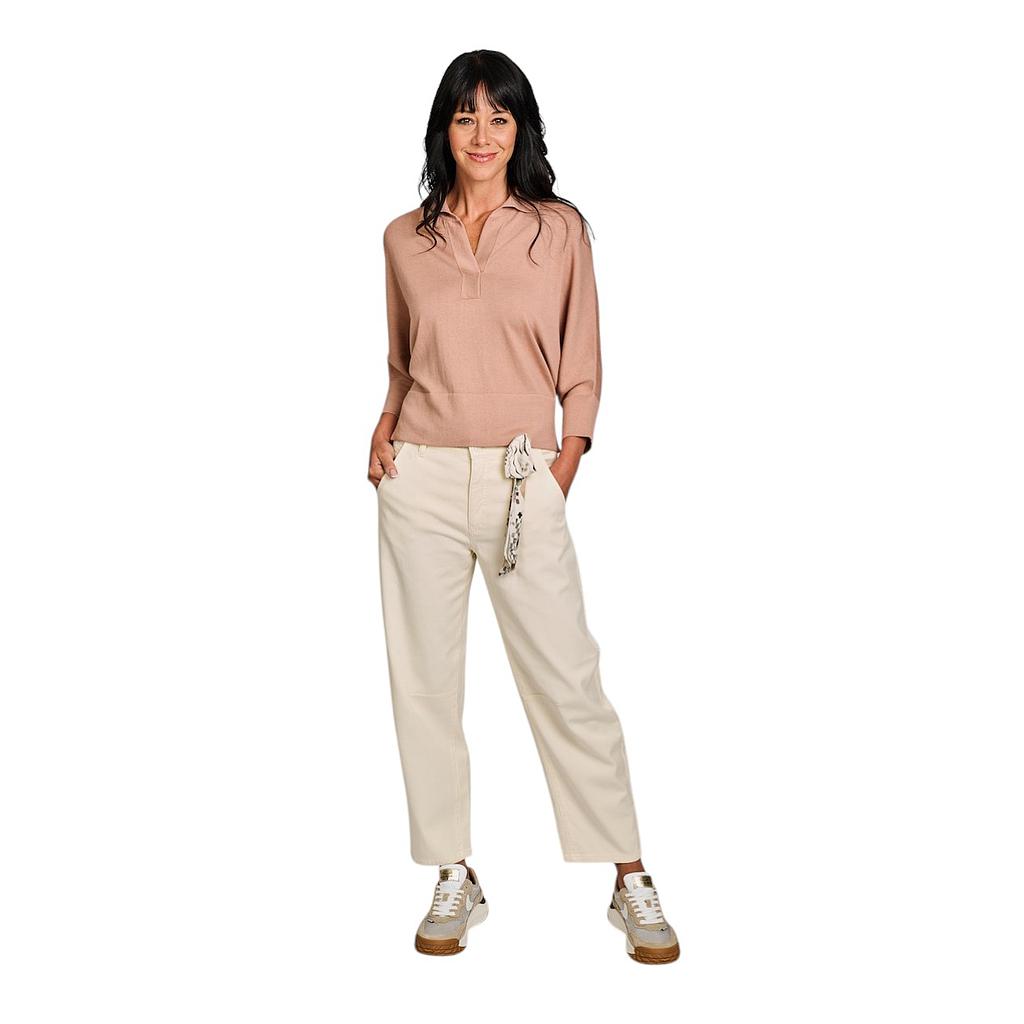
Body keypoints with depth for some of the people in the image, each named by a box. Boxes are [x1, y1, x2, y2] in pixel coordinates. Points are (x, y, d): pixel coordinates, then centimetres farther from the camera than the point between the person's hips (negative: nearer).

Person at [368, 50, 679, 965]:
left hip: (523, 478, -2)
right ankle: (454, 880, 19)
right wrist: (386, 424, 2)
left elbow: (582, 368, 7)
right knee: (425, 679, 5)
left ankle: (631, 881, 11)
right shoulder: (405, 239, 11)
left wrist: (567, 462, -4)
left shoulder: (560, 229, 6)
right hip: (421, 478, 3)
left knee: (568, 680, -2)